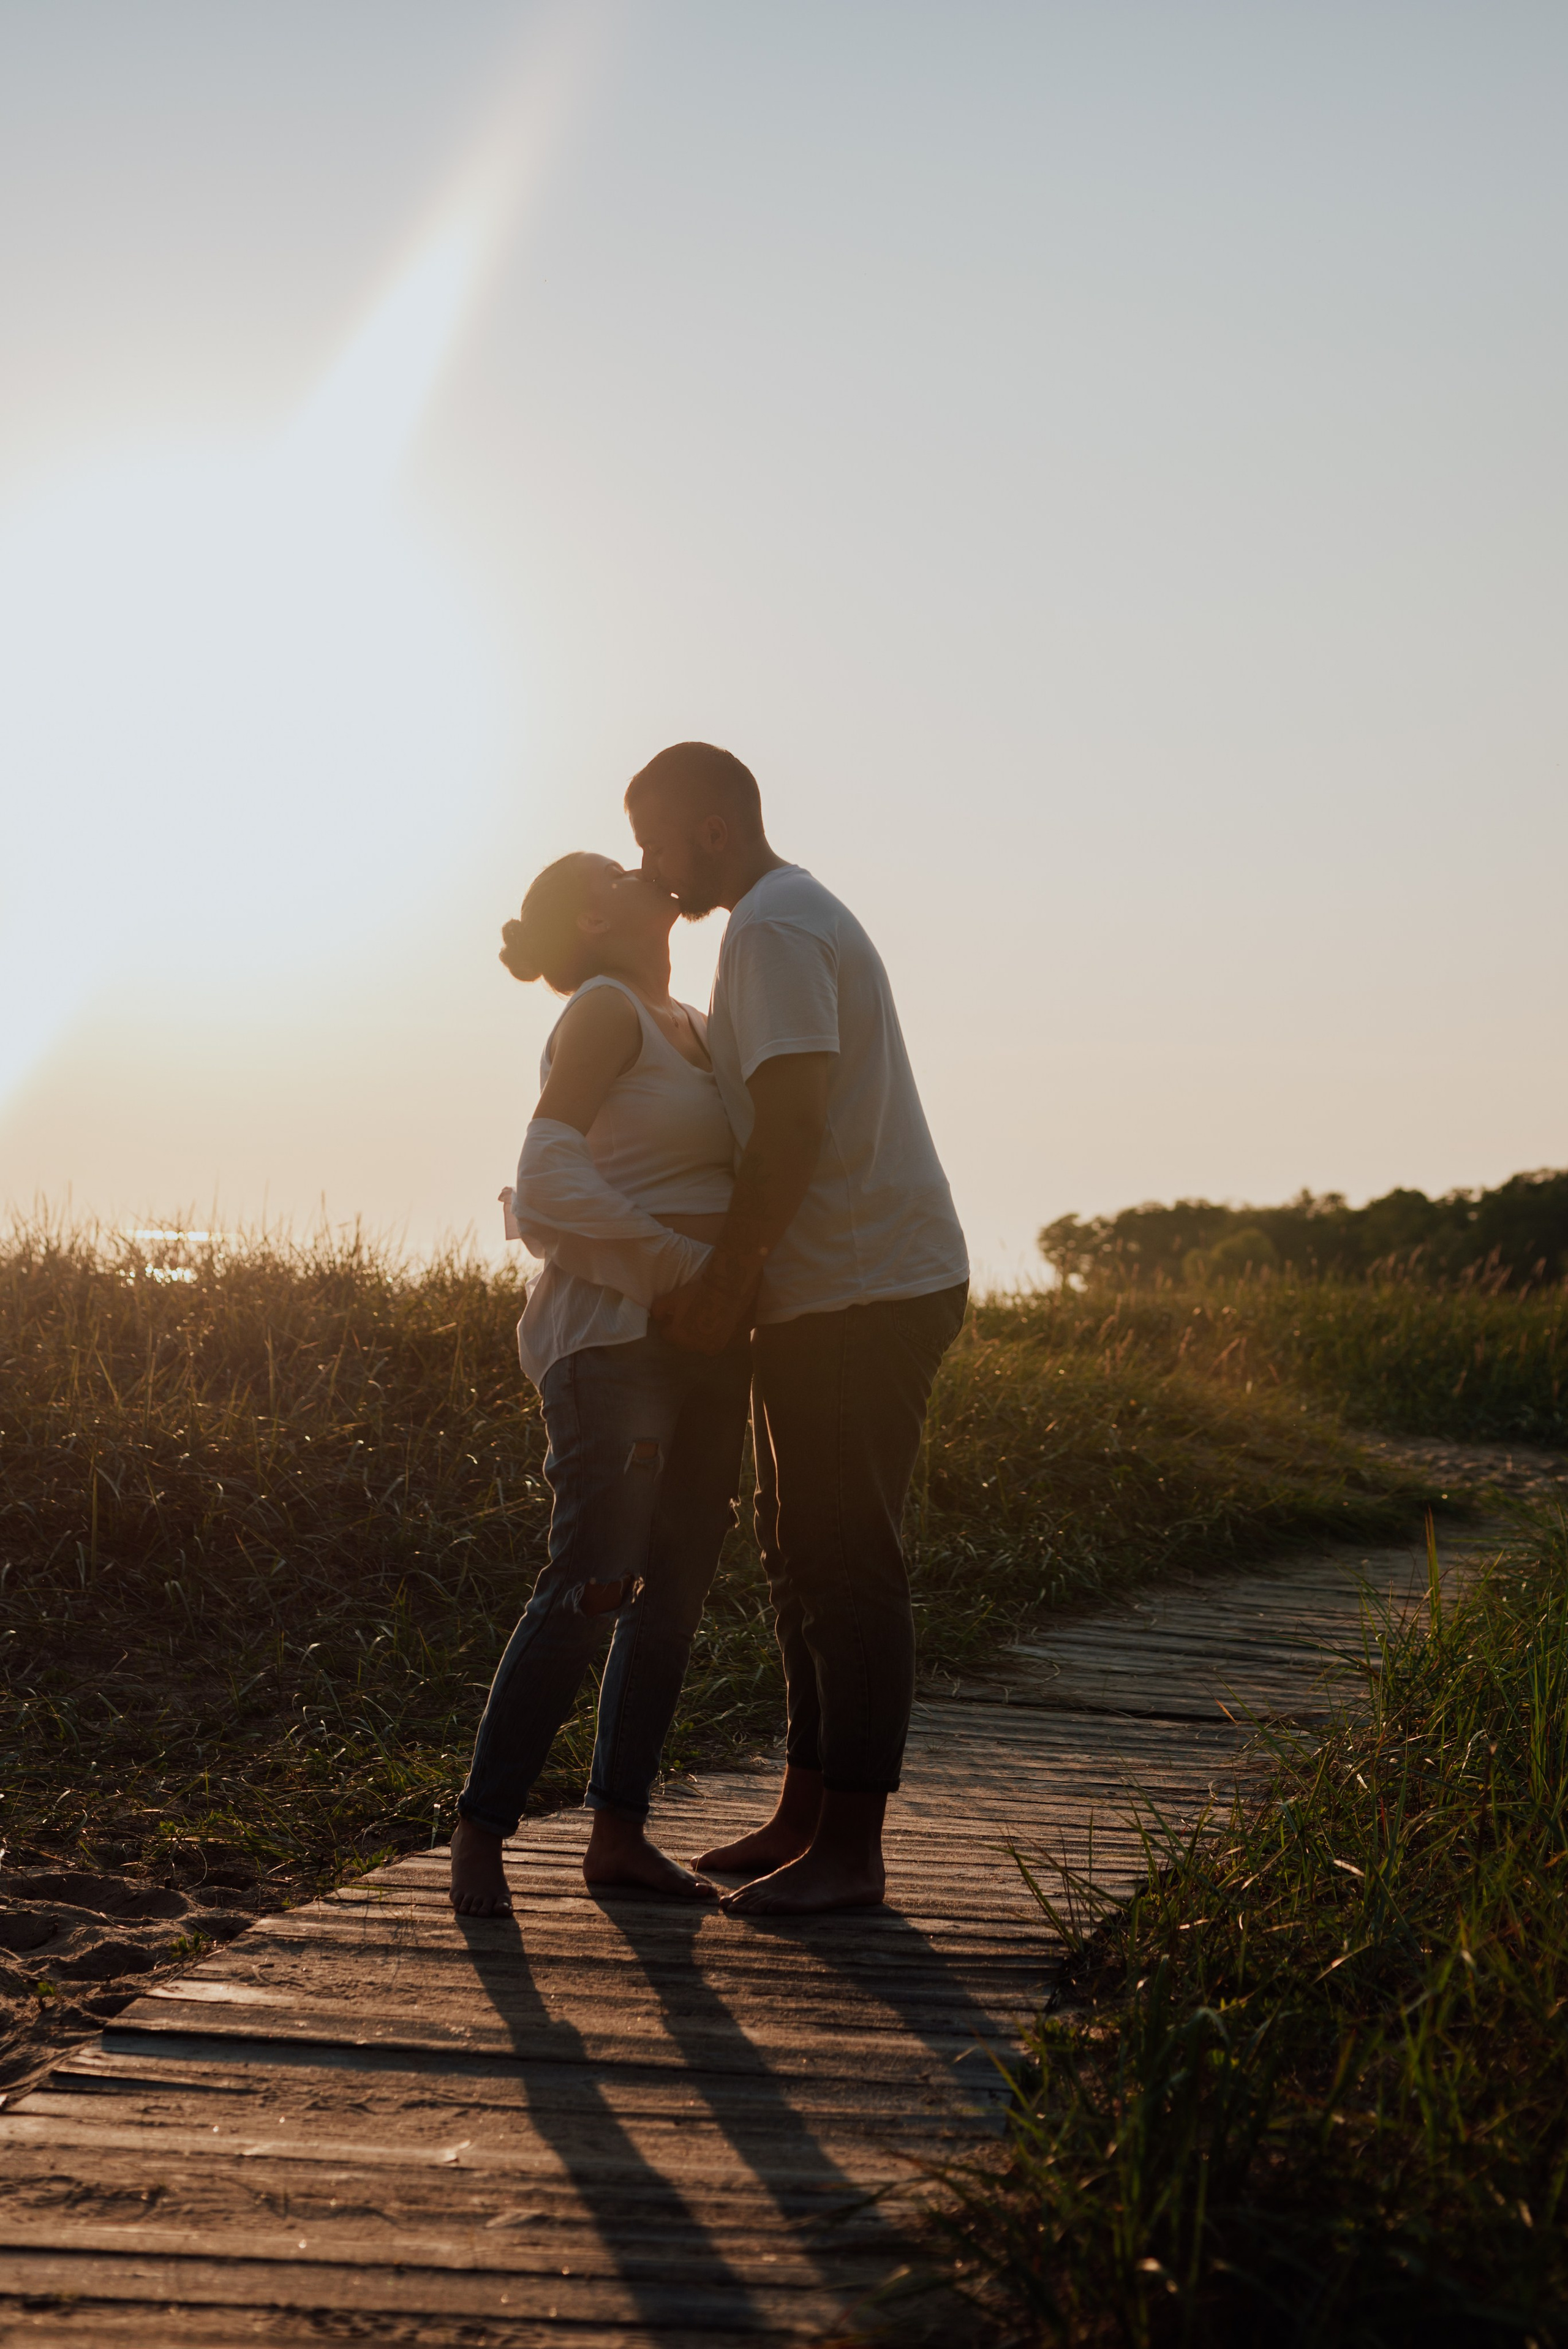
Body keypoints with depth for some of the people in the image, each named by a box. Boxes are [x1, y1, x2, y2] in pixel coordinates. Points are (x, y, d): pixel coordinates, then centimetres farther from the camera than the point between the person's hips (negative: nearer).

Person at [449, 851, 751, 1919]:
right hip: (613, 1332, -8)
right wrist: (685, 1260, -19)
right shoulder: (605, 1010, -7)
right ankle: (481, 1834, -4)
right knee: (593, 1583, -13)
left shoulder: (693, 1025, 18)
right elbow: (551, 1173, -18)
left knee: (677, 1587, 7)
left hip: (703, 1339, 9)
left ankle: (620, 1830, 14)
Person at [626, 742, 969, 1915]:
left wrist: (724, 1280, -19)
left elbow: (794, 1124, -22)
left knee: (847, 1567, -8)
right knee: (804, 1560, 14)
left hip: (860, 1291, -11)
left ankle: (851, 1848, -4)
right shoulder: (800, 915, 21)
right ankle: (804, 1818, 21)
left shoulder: (775, 928, -12)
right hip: (831, 1294, 11)